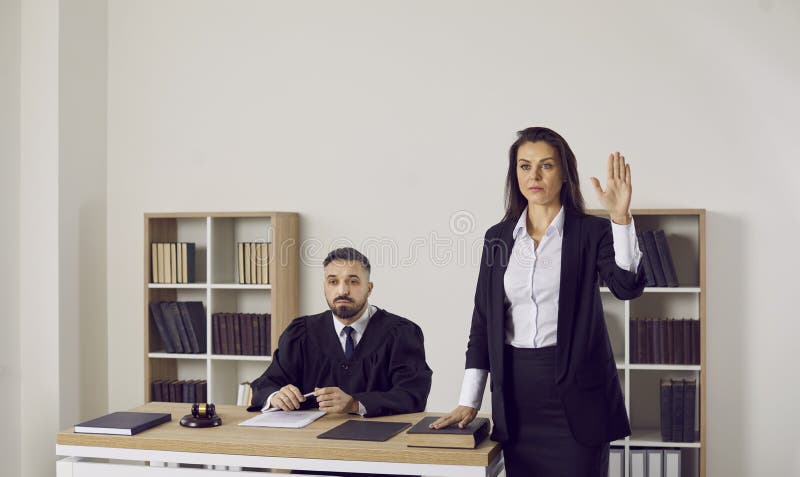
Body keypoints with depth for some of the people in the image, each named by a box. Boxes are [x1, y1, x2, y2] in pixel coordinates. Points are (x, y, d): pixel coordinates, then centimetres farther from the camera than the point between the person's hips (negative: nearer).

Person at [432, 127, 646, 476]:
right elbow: (483, 321, 8)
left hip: (574, 388, -3)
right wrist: (468, 401, 5)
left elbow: (628, 286, -18)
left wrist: (620, 217, -29)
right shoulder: (498, 237, 7)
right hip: (515, 388, 3)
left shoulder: (592, 232, -2)